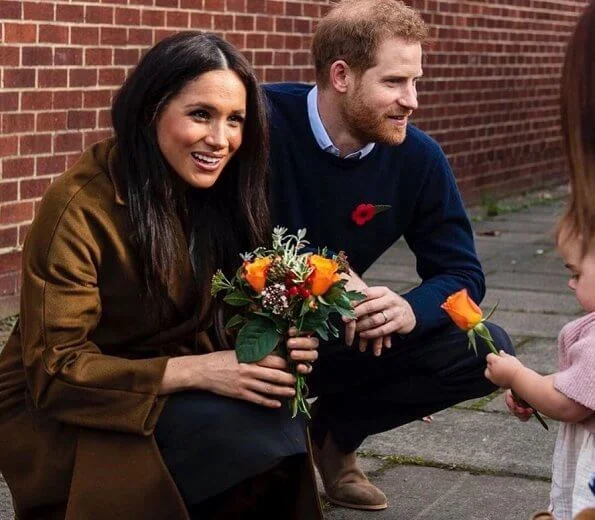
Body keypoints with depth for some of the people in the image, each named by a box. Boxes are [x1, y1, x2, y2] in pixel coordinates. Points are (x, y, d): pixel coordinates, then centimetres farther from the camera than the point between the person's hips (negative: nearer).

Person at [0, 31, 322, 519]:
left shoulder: (222, 190, -3)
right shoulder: (81, 206, -22)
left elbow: (234, 315, 3)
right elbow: (54, 370, -22)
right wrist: (197, 371, -31)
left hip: (170, 395, 6)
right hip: (61, 414, -6)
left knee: (283, 427, -23)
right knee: (252, 433, -27)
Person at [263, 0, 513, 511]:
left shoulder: (419, 157, -8)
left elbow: (462, 274, -4)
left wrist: (411, 310, -27)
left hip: (344, 334, 5)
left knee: (487, 351, -10)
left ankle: (333, 430, 10)